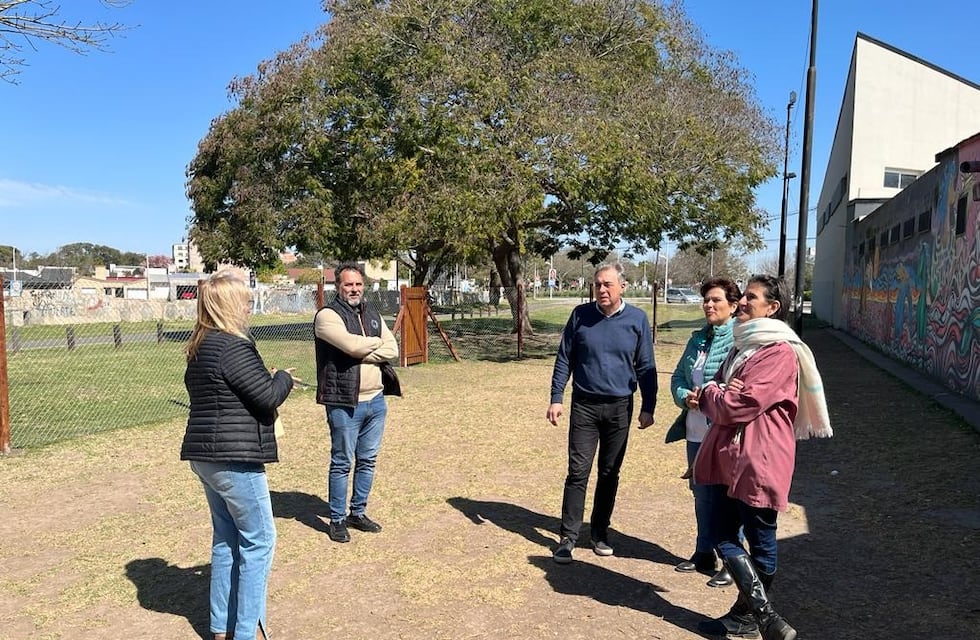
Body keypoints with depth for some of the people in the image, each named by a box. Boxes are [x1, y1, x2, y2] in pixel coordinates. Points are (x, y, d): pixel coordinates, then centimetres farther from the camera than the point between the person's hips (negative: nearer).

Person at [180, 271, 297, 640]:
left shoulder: (200, 348, 12)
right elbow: (268, 398, -19)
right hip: (233, 458, -10)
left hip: (206, 456, 10)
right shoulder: (233, 347, -18)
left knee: (226, 539, 18)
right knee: (258, 541, 1)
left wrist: (273, 383, 14)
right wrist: (284, 378, 3)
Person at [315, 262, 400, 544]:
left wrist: (363, 354, -12)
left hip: (376, 400, 6)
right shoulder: (327, 315, -8)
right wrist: (376, 343, -4)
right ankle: (337, 520, 17)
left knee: (367, 460, 14)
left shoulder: (372, 314, 13)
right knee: (342, 463, 3)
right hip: (344, 403, -6)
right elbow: (352, 344, -23)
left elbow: (392, 349, 2)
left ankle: (358, 512, 29)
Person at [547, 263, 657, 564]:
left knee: (609, 474, 11)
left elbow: (646, 367, 3)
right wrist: (556, 398, -2)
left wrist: (648, 407, 1)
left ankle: (600, 533, 25)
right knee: (578, 473, -1)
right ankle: (568, 537, 7)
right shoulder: (580, 315, -1)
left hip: (620, 408, 1)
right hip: (584, 405, -1)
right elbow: (564, 358, 3)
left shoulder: (637, 319, -1)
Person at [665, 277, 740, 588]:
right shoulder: (699, 338, 12)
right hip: (697, 431, 8)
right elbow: (678, 376, 15)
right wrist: (685, 397, -4)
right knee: (701, 494, 18)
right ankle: (704, 553, 34)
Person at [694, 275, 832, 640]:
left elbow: (738, 406, -22)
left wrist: (710, 393, -2)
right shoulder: (741, 348, 14)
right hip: (728, 457, 9)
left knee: (759, 541, 6)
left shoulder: (781, 353, -16)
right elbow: (714, 403, 17)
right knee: (724, 535, 13)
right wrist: (722, 395, -7)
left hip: (758, 462, -9)